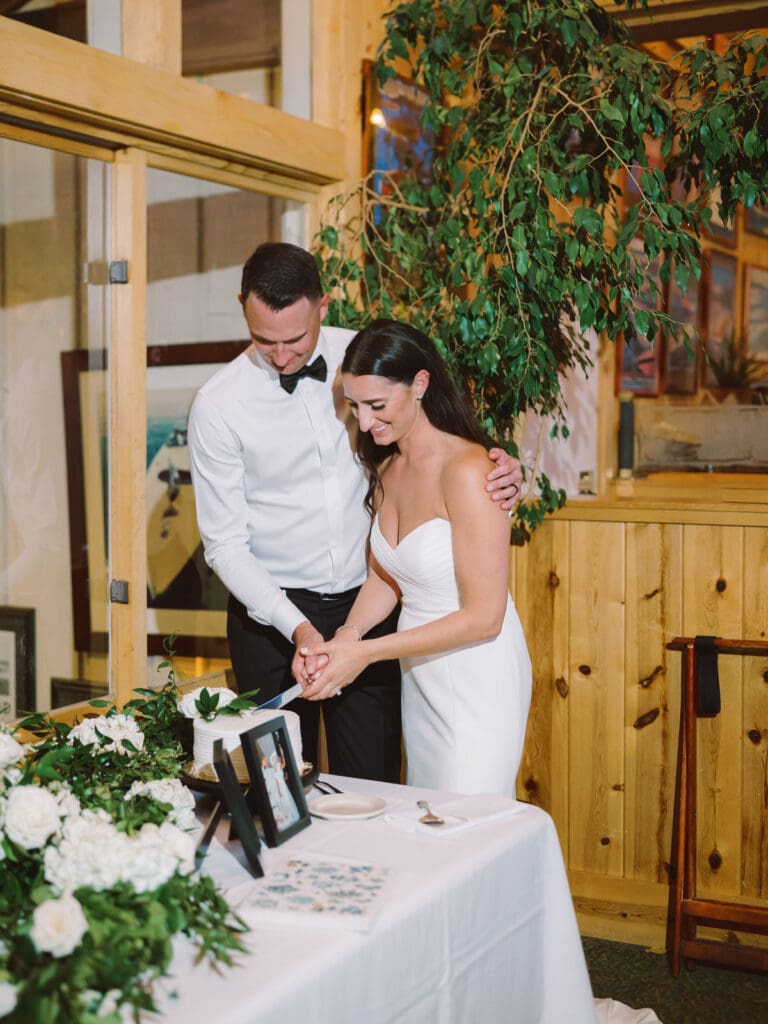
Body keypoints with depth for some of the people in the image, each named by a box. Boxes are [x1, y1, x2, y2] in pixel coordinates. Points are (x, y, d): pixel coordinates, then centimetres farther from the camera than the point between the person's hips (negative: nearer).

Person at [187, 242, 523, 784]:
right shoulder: (218, 405, -10)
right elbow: (225, 543, -9)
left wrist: (499, 471, -13)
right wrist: (296, 626, -21)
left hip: (367, 602, 2)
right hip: (272, 613, -2)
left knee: (375, 785, 4)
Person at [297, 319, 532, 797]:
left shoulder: (466, 470, -22)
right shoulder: (386, 466, 3)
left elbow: (483, 617, -21)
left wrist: (366, 652, -19)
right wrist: (345, 638, -8)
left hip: (478, 676, -7)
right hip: (419, 675, 8)